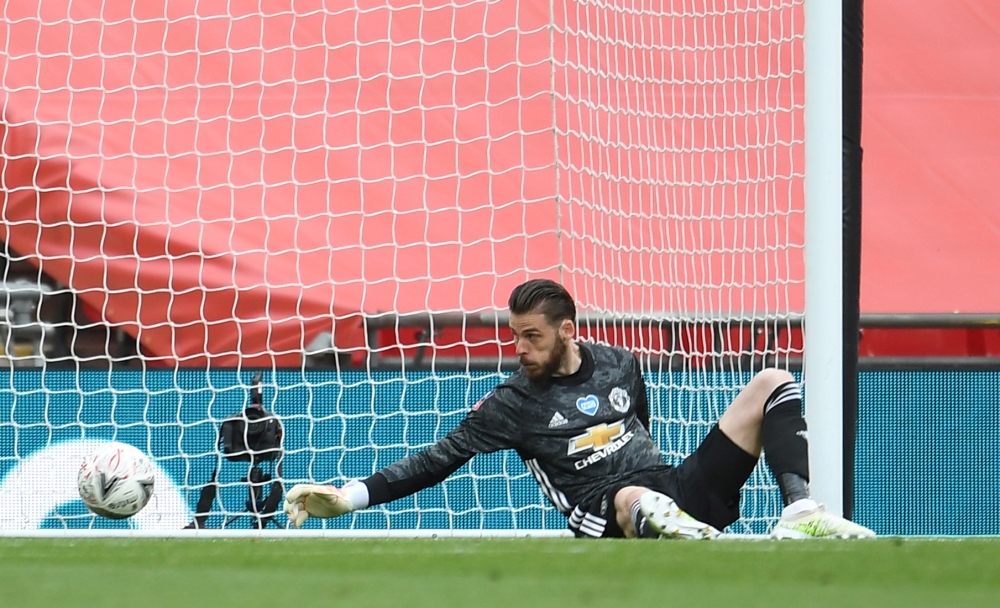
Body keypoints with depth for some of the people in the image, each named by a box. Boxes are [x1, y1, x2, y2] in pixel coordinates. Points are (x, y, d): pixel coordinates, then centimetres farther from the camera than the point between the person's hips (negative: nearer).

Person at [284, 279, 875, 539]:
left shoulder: (620, 365, 15)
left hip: (681, 492, 6)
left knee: (772, 384, 2)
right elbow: (439, 460, 2)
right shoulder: (514, 403, 4)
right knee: (637, 498, -46)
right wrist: (352, 496, -6)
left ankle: (801, 513, -19)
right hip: (610, 518, -6)